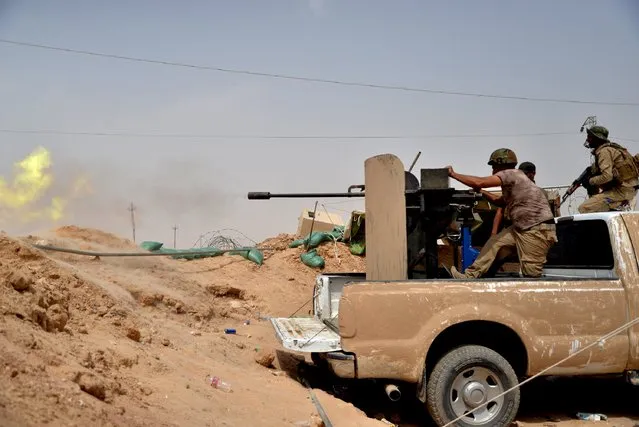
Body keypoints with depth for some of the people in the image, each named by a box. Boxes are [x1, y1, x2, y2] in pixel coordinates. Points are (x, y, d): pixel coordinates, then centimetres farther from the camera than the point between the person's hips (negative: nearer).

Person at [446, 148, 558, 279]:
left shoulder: (511, 174, -12)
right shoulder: (510, 182, 17)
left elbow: (479, 182, -20)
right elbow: (500, 201, 31)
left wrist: (453, 174, -10)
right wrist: (481, 192, 21)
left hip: (538, 230, -10)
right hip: (521, 228, 10)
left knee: (531, 273, -9)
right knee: (494, 243, 8)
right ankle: (470, 276, 10)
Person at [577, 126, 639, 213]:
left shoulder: (604, 151, -12)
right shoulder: (610, 148, 19)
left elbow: (607, 176, -23)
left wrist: (590, 181, -7)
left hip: (621, 191, -10)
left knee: (583, 209, -17)